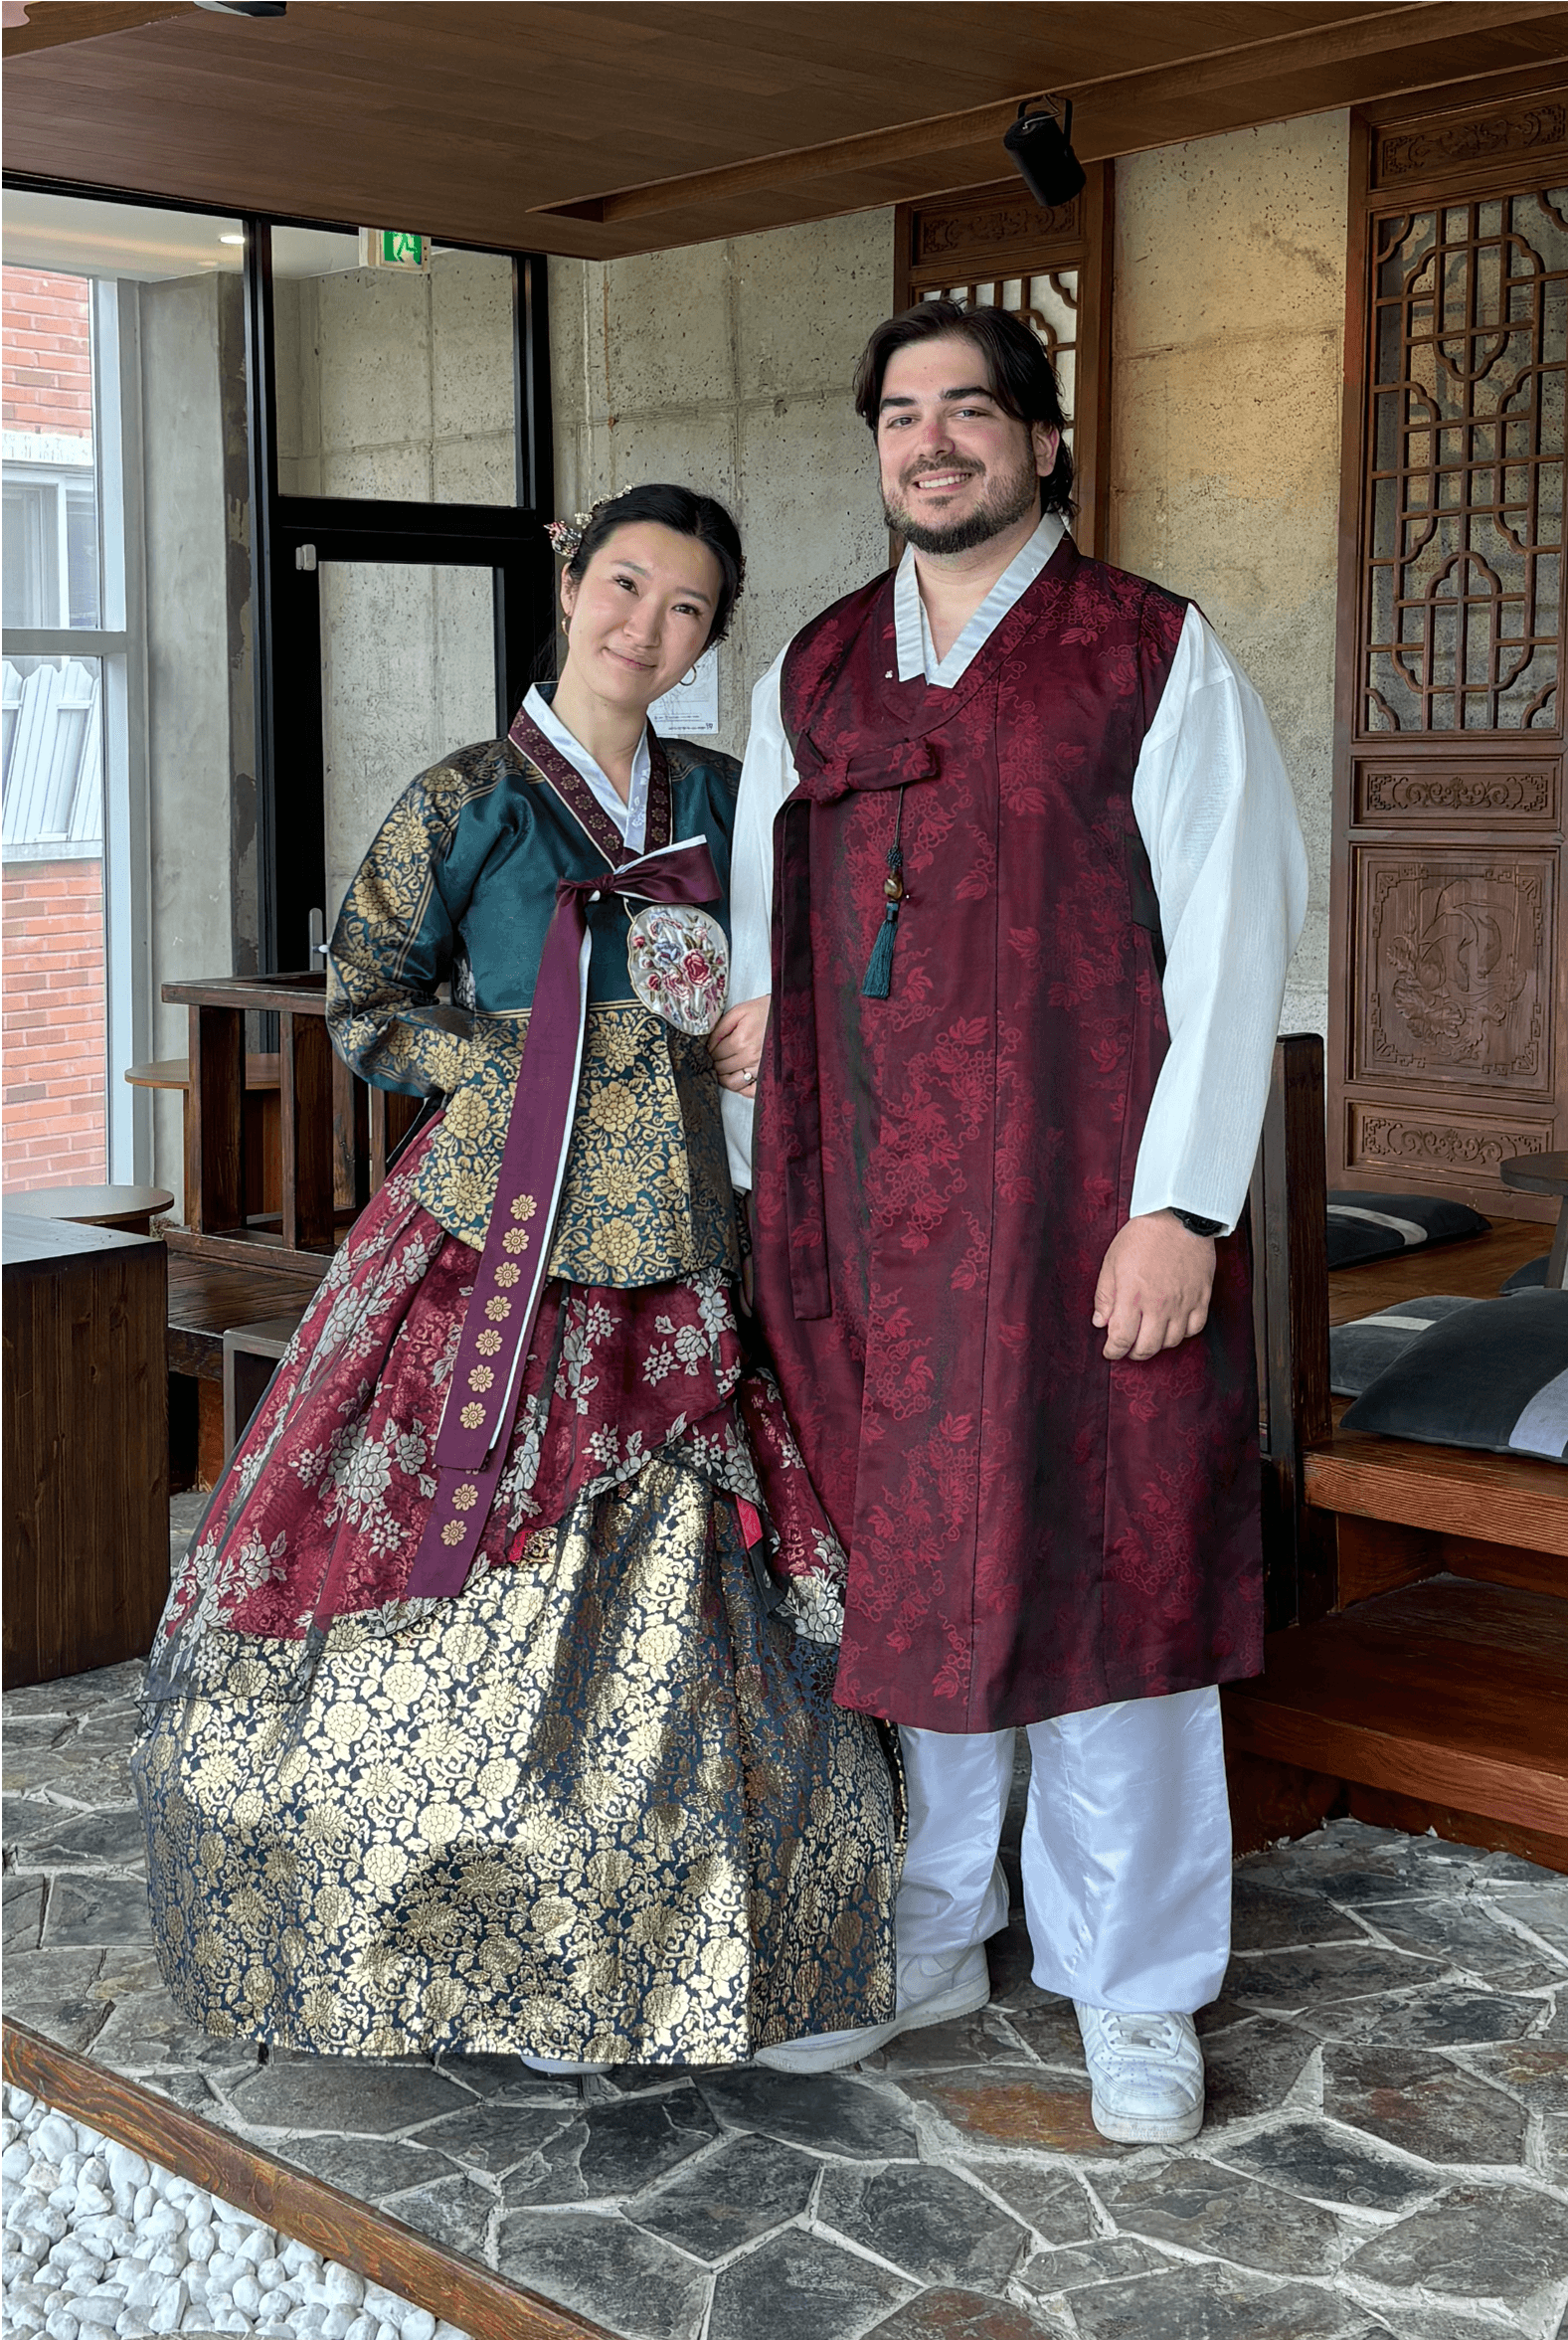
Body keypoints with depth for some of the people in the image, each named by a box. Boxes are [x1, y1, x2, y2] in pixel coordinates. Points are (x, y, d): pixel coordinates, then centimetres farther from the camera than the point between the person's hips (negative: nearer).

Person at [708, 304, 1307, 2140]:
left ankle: (1133, 1991, 17)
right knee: (898, 1566, 10)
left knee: (1106, 1563, 1)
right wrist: (759, 1184, 12)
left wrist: (1180, 1206, -14)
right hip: (865, 1213, 4)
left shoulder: (1153, 658, 0)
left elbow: (1231, 941, -6)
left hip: (1086, 1206, -4)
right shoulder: (810, 675, 14)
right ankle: (928, 1938, 29)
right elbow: (760, 944, 18)